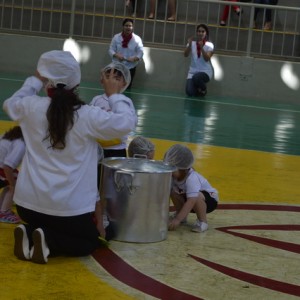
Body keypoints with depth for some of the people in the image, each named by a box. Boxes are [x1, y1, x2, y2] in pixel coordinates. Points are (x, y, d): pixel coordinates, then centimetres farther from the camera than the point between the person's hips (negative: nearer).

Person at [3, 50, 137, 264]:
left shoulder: (31, 107, -3)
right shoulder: (88, 116, -13)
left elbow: (11, 103, 21)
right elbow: (127, 123, -4)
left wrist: (35, 81, 30)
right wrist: (114, 95, 9)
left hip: (28, 202, 4)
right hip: (70, 208, -4)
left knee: (40, 225, 34)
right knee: (90, 241, 20)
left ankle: (30, 236, -2)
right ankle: (49, 242, -9)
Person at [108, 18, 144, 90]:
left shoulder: (137, 39, -5)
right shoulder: (116, 37, -2)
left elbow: (141, 52, -5)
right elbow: (111, 50, -1)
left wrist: (134, 59, -23)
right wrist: (116, 55, -22)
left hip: (130, 67, 0)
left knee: (127, 87, 9)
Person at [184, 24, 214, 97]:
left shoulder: (209, 45, -6)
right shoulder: (192, 42, 1)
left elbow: (207, 59, -19)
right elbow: (185, 55, -13)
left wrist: (201, 47, -31)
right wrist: (189, 44, -28)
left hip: (205, 72, -2)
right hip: (193, 72, 2)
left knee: (196, 78, -37)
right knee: (189, 92, -20)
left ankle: (203, 89, -2)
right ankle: (198, 88, 19)